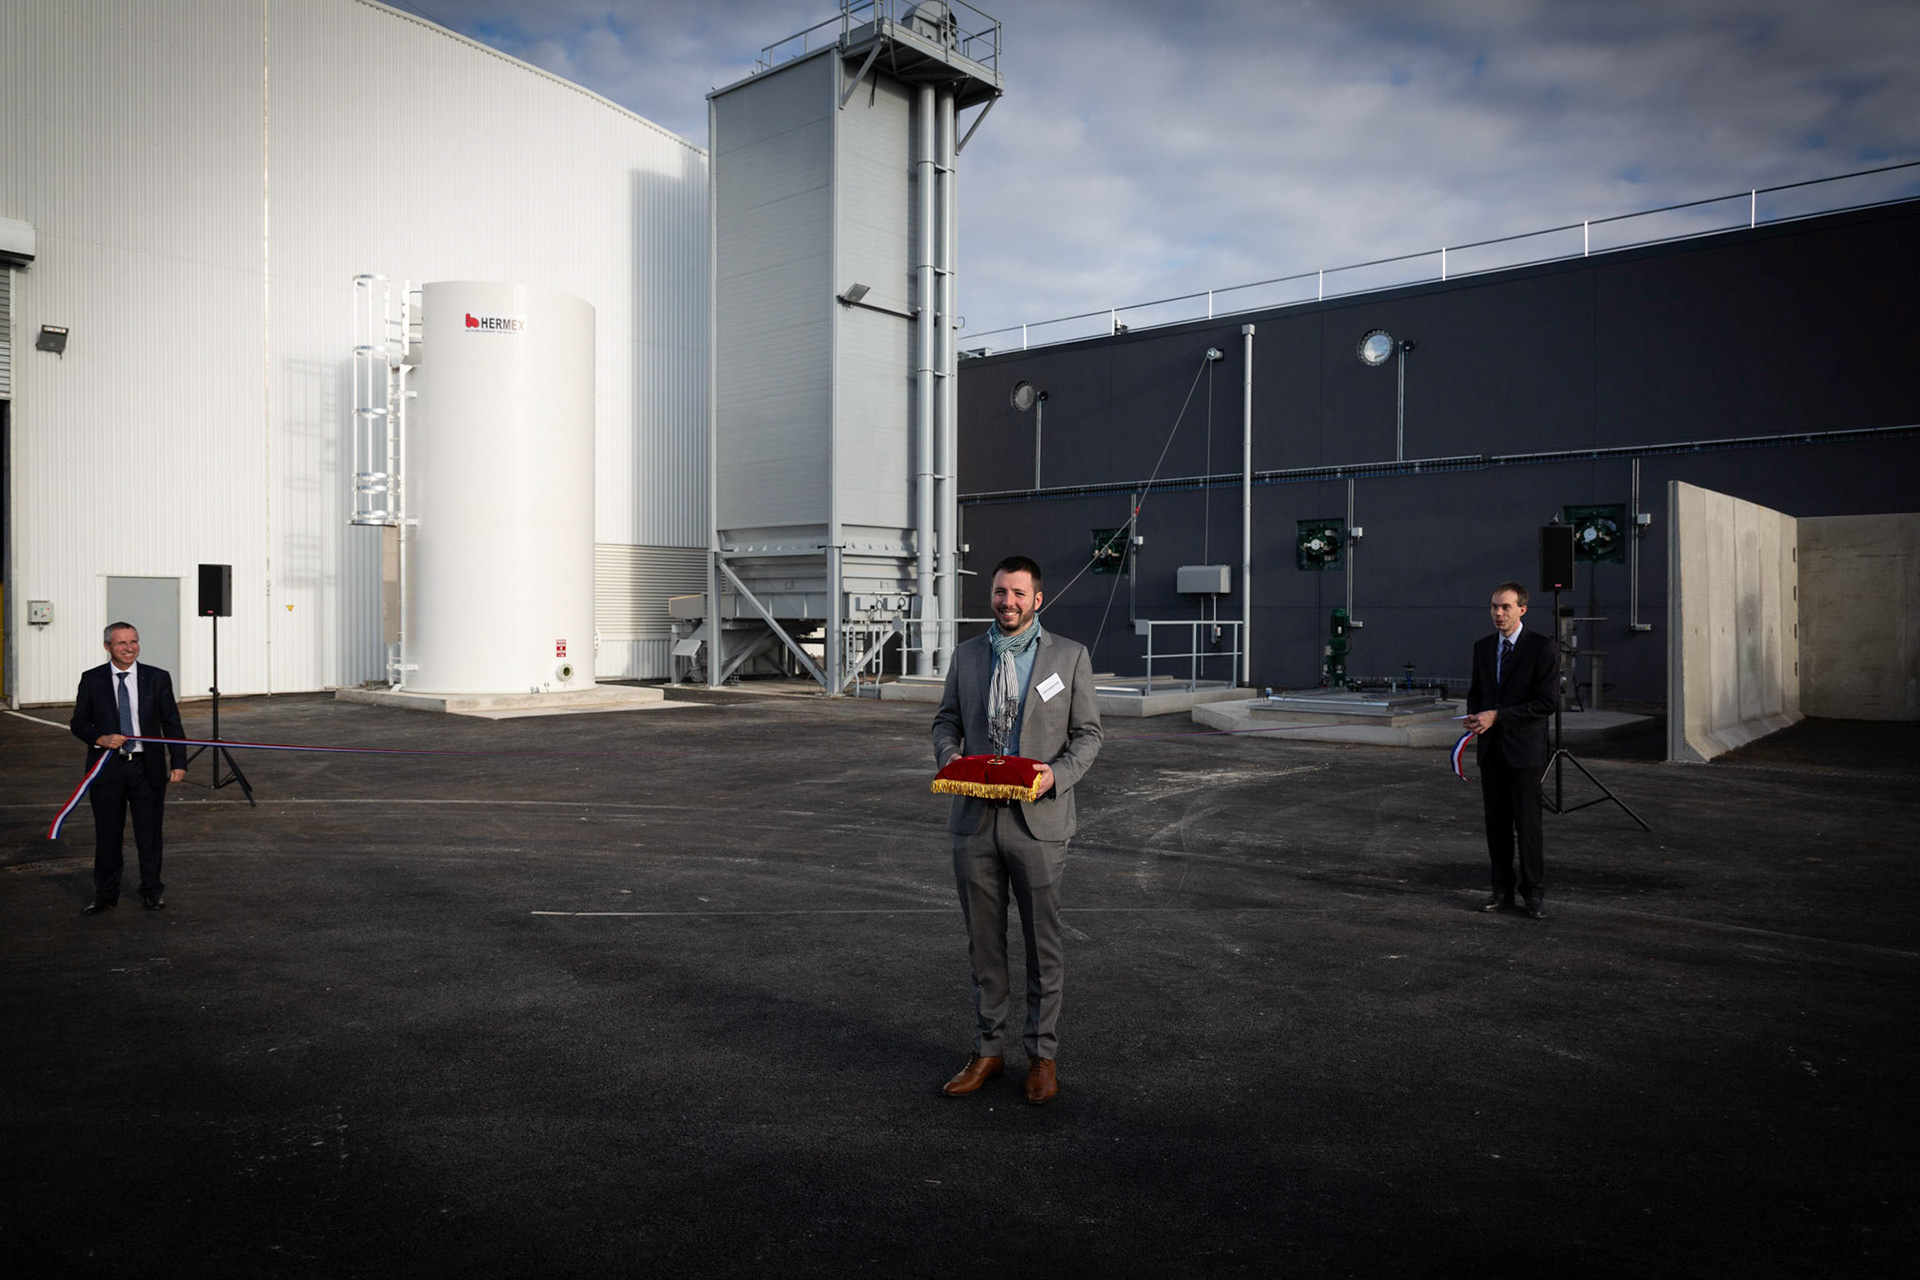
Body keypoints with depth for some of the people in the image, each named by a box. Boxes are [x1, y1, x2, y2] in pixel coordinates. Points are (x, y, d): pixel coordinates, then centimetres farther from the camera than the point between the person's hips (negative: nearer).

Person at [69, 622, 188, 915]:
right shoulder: (92, 680, 3)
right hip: (107, 768, 0)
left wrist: (179, 762, -3)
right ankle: (105, 895, 18)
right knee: (107, 835, 6)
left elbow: (172, 724, 4)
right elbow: (79, 723, 7)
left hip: (147, 767, 0)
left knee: (149, 833, 6)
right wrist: (100, 739, -14)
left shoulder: (157, 678, 3)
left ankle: (151, 891, 18)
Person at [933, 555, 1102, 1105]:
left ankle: (1042, 1055, 20)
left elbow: (1088, 734, 1)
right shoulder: (967, 654, 8)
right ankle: (988, 1050, 24)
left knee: (1042, 945, 6)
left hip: (1037, 820, -2)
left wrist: (1056, 774, -17)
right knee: (983, 942, 11)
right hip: (975, 818, 3)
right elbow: (946, 721, 13)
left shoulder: (1070, 656, 0)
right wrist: (950, 761, -8)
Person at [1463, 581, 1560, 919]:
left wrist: (1497, 716, -18)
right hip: (1491, 749, 5)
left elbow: (1547, 702, -13)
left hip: (1525, 749, -5)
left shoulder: (1543, 647, -8)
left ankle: (1534, 892, 11)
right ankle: (1502, 889, 18)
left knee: (1527, 824, -2)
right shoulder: (1482, 647, 10)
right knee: (1496, 823, 8)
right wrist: (1474, 718, -1)